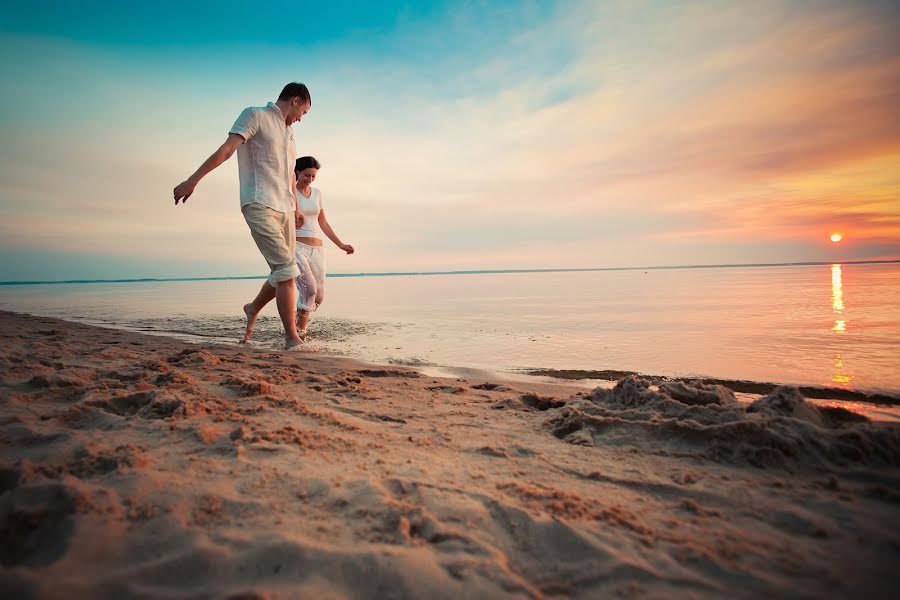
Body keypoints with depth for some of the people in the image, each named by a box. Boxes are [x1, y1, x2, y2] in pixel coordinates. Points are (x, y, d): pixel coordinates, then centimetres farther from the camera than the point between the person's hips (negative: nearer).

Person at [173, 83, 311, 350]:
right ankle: (292, 339, -12)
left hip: (285, 208, 8)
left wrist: (295, 207, 39)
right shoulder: (255, 116, 3)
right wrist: (193, 180, -16)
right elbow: (226, 150, -8)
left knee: (284, 274, 6)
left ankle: (253, 309, 33)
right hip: (259, 205, -8)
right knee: (286, 270, -16)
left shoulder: (288, 132, 25)